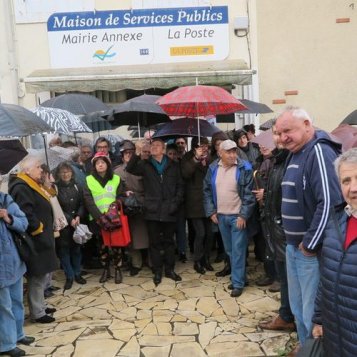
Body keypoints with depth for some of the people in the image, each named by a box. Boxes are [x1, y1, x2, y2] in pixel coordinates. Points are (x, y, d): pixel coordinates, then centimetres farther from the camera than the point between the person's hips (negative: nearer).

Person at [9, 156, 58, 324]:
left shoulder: (32, 185, 15)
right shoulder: (21, 188, -18)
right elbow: (26, 214, -28)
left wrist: (46, 231, 15)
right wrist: (39, 229, -17)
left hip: (41, 239, 10)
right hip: (35, 241, -10)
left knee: (41, 275, 18)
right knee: (36, 277, -1)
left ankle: (40, 306, 30)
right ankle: (37, 313, 9)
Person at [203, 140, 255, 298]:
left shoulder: (244, 168, -10)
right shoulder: (213, 168, 2)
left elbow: (249, 194, -12)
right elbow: (207, 191, 8)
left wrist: (243, 215, -15)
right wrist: (211, 212, 2)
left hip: (238, 216, -5)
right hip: (220, 216, 5)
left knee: (238, 251, -1)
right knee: (229, 250, 14)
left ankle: (238, 283, 9)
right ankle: (238, 277, 29)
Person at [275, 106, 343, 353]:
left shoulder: (320, 152, -18)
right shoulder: (295, 155, 11)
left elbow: (330, 202, -27)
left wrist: (310, 244, -19)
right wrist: (292, 240, 14)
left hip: (311, 250, -9)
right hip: (293, 246, 9)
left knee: (313, 311, 2)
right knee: (298, 305, 21)